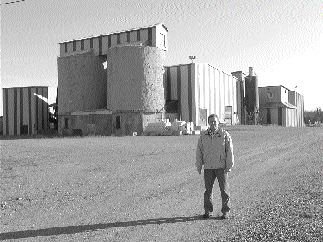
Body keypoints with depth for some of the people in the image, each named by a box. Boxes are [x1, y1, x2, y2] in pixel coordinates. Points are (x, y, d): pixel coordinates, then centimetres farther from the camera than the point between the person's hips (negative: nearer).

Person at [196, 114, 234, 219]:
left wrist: (229, 166, -6)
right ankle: (207, 210, 20)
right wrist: (198, 166, 6)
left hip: (221, 167, -2)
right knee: (208, 189, 8)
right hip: (208, 167, 2)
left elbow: (229, 151, -2)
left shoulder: (225, 135, -2)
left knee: (224, 189, 2)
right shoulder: (203, 135, 6)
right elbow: (199, 151, 9)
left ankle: (225, 211, 13)